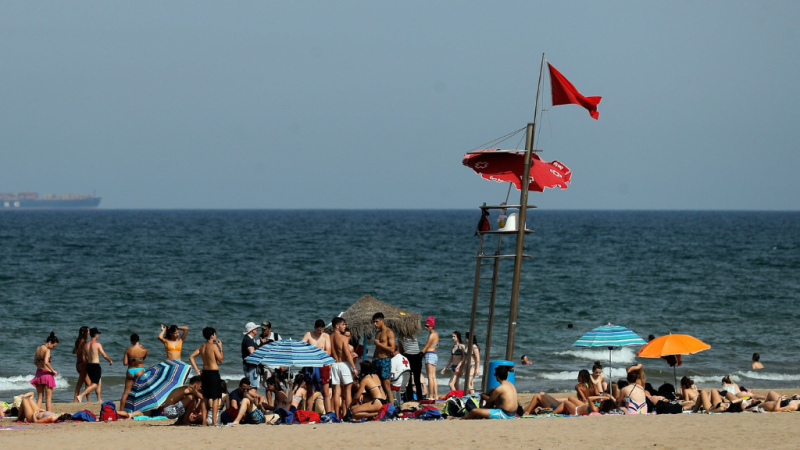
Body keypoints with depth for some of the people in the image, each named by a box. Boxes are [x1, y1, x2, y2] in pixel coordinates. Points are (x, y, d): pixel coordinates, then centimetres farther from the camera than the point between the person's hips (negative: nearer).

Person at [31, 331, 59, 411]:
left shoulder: (38, 348, 9)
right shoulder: (47, 350, -14)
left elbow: (35, 362, 15)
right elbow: (46, 362, -27)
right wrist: (53, 371, -17)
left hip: (39, 373, 7)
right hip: (46, 374, -7)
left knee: (40, 397, 14)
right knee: (49, 398, 1)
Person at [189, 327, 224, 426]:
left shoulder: (202, 347, 8)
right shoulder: (214, 346, -12)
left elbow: (191, 357, 6)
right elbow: (221, 359, -9)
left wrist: (197, 370, 6)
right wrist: (220, 348, 2)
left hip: (204, 372, 7)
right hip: (213, 372, -7)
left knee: (205, 397, 12)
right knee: (216, 398, -2)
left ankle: (204, 421, 13)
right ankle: (214, 421, -7)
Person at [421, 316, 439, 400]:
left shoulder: (432, 335, -12)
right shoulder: (436, 334, 16)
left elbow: (426, 347, -12)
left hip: (430, 355, -10)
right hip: (434, 355, 10)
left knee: (430, 377, -10)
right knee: (433, 377, 9)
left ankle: (430, 396, -13)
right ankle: (436, 395, 7)